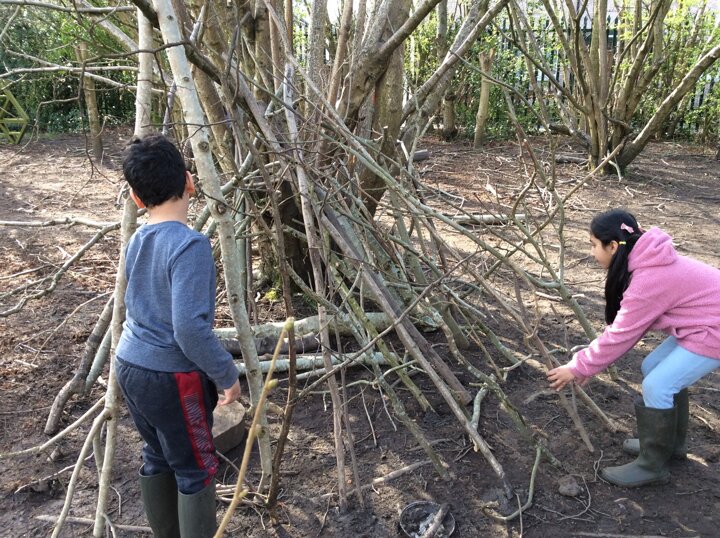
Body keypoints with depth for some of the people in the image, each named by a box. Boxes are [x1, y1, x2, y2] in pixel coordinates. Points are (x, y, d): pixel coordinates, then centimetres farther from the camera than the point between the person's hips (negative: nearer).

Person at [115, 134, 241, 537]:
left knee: (157, 459, 21)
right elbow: (190, 329, -28)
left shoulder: (137, 240, 2)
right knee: (196, 470, 7)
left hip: (130, 366, 8)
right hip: (171, 376, -8)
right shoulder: (190, 244, -23)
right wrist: (227, 374, -16)